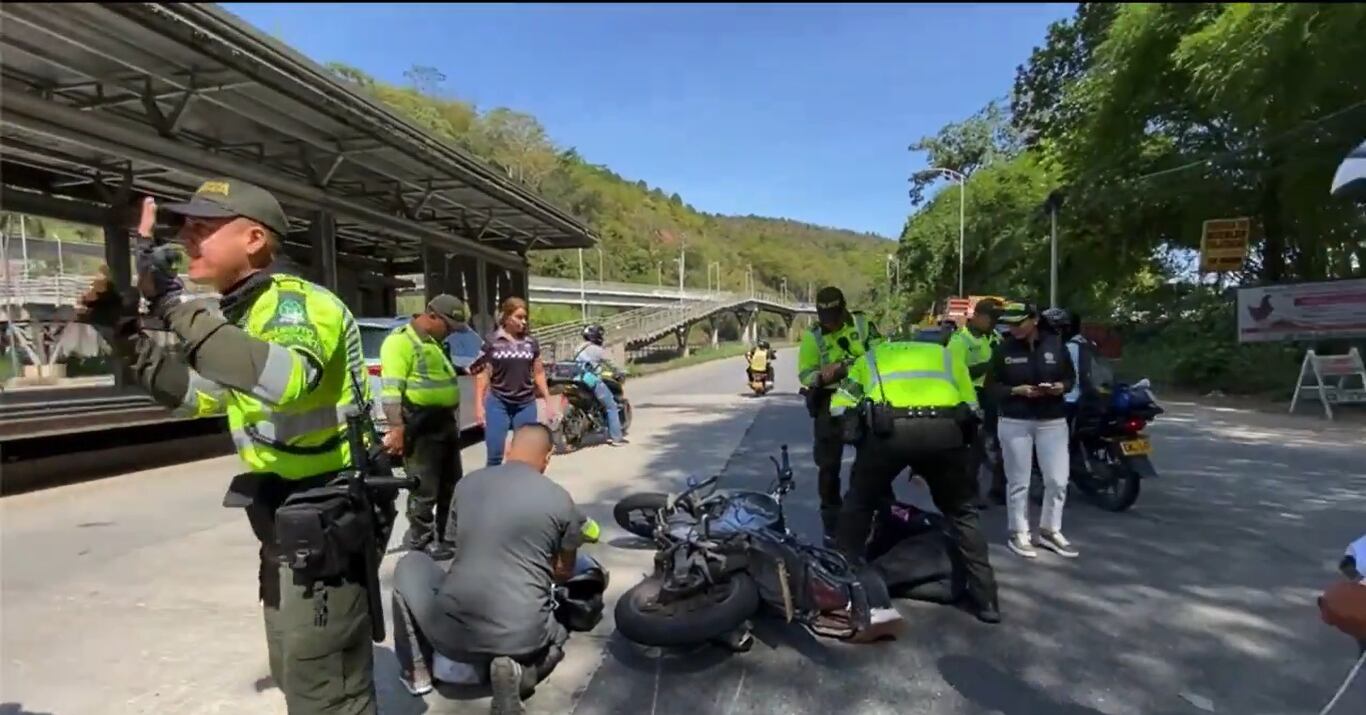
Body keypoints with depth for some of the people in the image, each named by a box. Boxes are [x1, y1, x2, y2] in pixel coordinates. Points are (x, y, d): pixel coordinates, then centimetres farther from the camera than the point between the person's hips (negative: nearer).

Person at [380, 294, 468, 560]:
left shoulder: (436, 342, 17)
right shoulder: (401, 341, -13)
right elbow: (391, 389, -20)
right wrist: (397, 428, -24)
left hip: (446, 423, 10)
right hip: (421, 428, -9)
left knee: (451, 486, 18)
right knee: (425, 491, 1)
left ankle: (449, 537, 32)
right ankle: (421, 543, 16)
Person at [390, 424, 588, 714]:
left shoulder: (466, 483, 5)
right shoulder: (560, 500, -1)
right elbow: (564, 573, 14)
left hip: (453, 631, 1)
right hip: (524, 636, -1)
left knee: (410, 564, 27)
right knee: (558, 633, 35)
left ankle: (415, 672, 26)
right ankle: (521, 669, 4)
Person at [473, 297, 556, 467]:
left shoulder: (531, 342, 4)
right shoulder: (491, 341, -3)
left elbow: (539, 373, 11)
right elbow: (482, 374, -1)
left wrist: (548, 401, 10)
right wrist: (479, 405, -5)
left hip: (526, 405, 2)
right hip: (498, 403, -2)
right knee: (495, 454, -1)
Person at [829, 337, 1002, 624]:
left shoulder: (871, 358, 34)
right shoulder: (947, 355, 37)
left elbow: (840, 406, 22)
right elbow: (971, 409, 26)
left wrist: (861, 441, 33)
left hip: (888, 428, -1)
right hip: (944, 429, 2)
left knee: (859, 505, 21)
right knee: (963, 513, 24)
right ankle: (986, 600, 26)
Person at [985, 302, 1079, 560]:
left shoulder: (1055, 344, 1)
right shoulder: (1004, 349, -3)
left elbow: (1070, 376, 11)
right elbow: (991, 386, -1)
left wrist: (1062, 387, -11)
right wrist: (1016, 390, -17)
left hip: (1052, 421, 2)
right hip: (1014, 423, -2)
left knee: (1058, 480, 4)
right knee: (1018, 482, 5)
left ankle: (1050, 531, 23)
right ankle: (1018, 533, 17)